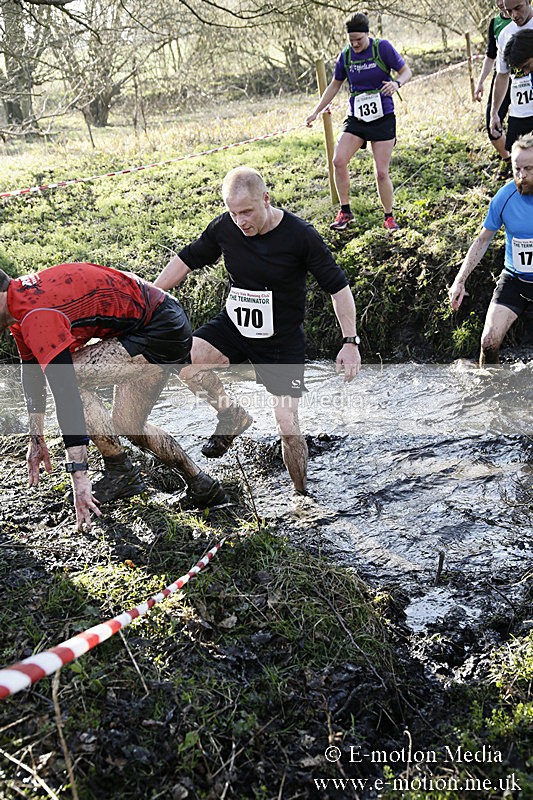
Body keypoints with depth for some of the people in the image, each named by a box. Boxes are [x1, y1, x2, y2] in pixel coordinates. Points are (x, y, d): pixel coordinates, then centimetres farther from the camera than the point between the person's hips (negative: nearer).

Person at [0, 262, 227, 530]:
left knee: (68, 375, -17)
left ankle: (120, 472, -5)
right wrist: (36, 439, 22)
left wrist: (78, 476, -29)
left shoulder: (36, 314, -25)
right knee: (128, 426, 15)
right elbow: (31, 370, 18)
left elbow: (65, 392, -30)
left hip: (162, 332, -10)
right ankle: (201, 485, 25)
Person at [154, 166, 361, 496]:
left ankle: (302, 495, 19)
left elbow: (338, 286, -12)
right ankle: (233, 417, 4)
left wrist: (350, 342, -15)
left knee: (288, 427, -7)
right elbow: (188, 259, 7)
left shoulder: (300, 235, -19)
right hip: (234, 325, 3)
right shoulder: (224, 228, -9)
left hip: (283, 341, -3)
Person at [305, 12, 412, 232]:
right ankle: (345, 212, -1)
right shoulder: (346, 55, 4)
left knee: (381, 172, -6)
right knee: (338, 160, -16)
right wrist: (316, 111, 15)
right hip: (356, 119, 3)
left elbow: (406, 71, -1)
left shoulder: (382, 47, -7)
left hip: (383, 119, -3)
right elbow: (335, 85, 17)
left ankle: (389, 217, 14)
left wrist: (396, 83, -24)